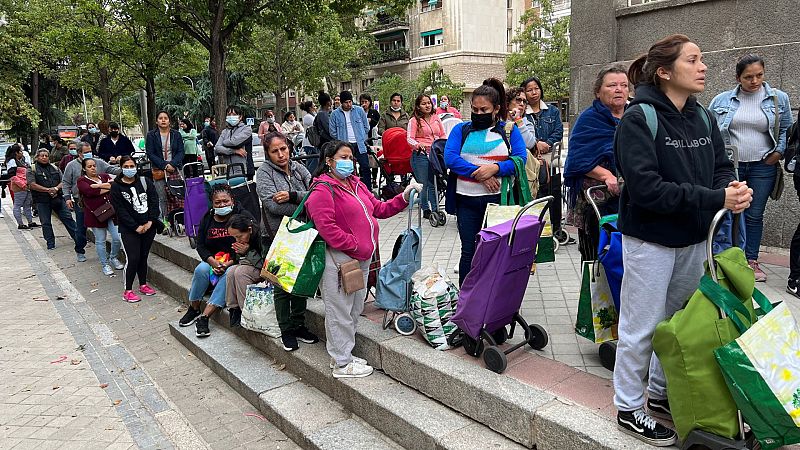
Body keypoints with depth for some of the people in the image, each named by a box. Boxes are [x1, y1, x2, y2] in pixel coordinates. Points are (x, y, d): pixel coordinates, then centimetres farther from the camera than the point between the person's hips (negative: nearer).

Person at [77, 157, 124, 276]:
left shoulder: (104, 176, 14)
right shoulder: (82, 180, 2)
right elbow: (89, 191, -18)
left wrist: (99, 186, -17)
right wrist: (108, 188, -11)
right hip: (96, 214, -3)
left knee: (118, 237, -2)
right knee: (100, 241, 4)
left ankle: (113, 258, 24)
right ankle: (105, 265, 19)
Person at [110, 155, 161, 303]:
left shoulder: (145, 181, 5)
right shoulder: (116, 187, -3)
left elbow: (154, 201, 1)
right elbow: (120, 210, -8)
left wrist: (150, 221, -10)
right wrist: (136, 227, -14)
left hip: (148, 226, 3)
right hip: (129, 229, -3)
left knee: (143, 256, 12)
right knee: (132, 258, -9)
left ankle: (143, 284, 26)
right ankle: (127, 291, 2)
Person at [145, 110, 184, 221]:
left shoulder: (176, 134, 11)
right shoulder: (151, 135, 6)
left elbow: (181, 152, 5)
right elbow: (150, 154, 0)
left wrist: (172, 164, -12)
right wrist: (164, 165, -11)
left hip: (175, 169, 1)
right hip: (158, 170, -1)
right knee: (162, 198, -3)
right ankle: (164, 221, 2)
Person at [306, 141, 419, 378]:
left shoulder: (356, 184, 15)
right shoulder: (322, 190, -12)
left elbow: (379, 209, 17)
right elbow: (326, 227, -21)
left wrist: (404, 197, 5)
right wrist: (354, 245, -18)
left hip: (361, 258, 9)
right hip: (339, 259, -9)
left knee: (354, 309, 18)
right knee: (340, 312, 1)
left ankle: (342, 354, 32)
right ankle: (341, 364, 13)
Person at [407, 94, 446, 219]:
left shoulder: (436, 118, 11)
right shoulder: (414, 120, -3)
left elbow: (443, 135, 18)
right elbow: (409, 138, -11)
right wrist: (418, 145, -30)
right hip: (420, 155, -4)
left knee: (434, 184, 7)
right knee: (423, 184, 1)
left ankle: (435, 209, 14)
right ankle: (426, 210, 11)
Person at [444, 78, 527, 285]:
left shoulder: (509, 130, 9)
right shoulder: (461, 129, 9)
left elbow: (521, 158, -5)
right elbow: (450, 158, -7)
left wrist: (495, 168, -21)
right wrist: (479, 173, -17)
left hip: (498, 198, 0)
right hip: (467, 199, 1)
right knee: (469, 251, 7)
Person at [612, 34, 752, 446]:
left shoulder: (703, 118, 6)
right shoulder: (639, 118, -15)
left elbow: (721, 166, 10)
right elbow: (645, 187, -24)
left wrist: (732, 188, -15)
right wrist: (715, 198, -24)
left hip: (694, 239, 7)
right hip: (650, 240, -7)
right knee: (642, 328, 4)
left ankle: (661, 393, 37)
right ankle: (629, 408, 21)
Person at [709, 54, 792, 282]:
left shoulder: (778, 98, 3)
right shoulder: (722, 100, 1)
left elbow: (787, 129, 11)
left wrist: (779, 152, -1)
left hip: (762, 167, 1)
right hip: (729, 166, 0)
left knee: (754, 215, 7)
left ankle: (752, 260, 19)